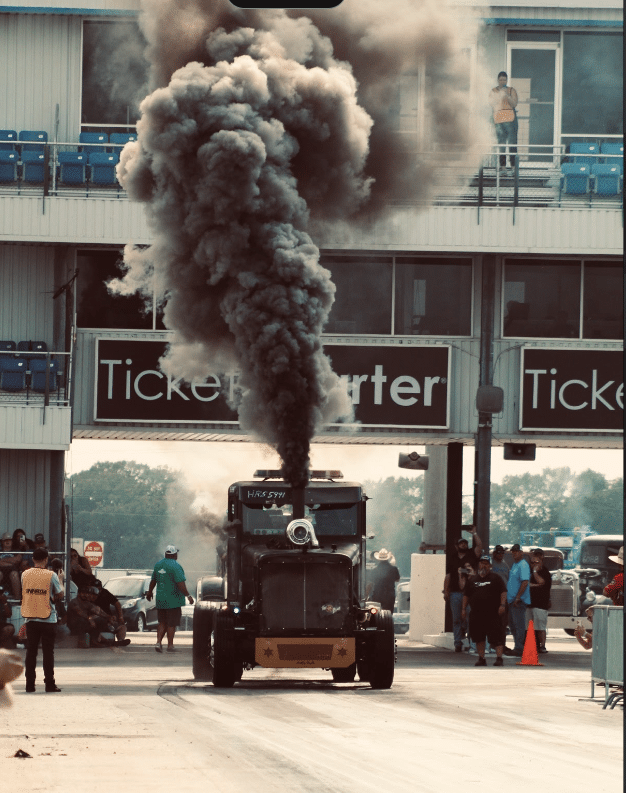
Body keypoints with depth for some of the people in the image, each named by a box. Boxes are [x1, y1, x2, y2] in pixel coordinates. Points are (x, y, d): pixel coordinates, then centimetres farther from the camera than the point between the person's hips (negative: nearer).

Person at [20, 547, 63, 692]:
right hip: (48, 619, -3)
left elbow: (24, 594, 9)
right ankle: (49, 684, 2)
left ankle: (30, 683, 7)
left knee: (31, 652, 8)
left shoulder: (25, 574, 1)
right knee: (48, 652, 2)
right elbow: (59, 596, -4)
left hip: (30, 619, 3)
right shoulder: (51, 576, -9)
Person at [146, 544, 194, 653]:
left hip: (160, 599, 6)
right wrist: (188, 596, -16)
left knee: (162, 623, 14)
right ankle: (170, 645, 4)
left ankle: (158, 642, 1)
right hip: (173, 599, -6)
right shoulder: (175, 567, -14)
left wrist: (149, 592, 32)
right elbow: (180, 584, -21)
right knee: (172, 624, 1)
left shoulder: (158, 565, 7)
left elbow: (153, 581, 18)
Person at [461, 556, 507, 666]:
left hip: (493, 613, -4)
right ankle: (481, 658, 14)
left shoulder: (495, 578, 5)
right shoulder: (473, 580, 17)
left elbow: (503, 592, -1)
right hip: (476, 614, 4)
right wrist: (464, 608, 12)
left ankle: (499, 658, -13)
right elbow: (466, 595, 20)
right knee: (479, 637, 6)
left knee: (496, 636, -10)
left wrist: (502, 605, -12)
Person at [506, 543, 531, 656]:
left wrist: (518, 597, -24)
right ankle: (518, 646, 22)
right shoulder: (514, 564, 18)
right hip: (511, 600, 10)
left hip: (519, 601, -10)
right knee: (512, 624, 14)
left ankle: (519, 648, -8)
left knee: (519, 625, -9)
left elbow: (525, 582, -22)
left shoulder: (523, 565, -12)